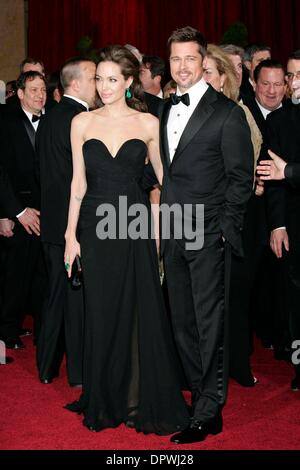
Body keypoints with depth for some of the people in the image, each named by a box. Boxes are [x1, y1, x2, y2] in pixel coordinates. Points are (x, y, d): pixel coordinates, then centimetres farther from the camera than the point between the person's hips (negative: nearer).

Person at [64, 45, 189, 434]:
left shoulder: (148, 124, 3)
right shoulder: (82, 122, 5)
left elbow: (166, 177, 8)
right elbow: (78, 182, 5)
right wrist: (71, 235, 2)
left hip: (135, 226, -1)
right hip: (96, 227, 1)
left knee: (141, 312, 2)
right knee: (102, 314, 8)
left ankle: (143, 401, 17)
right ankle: (106, 401, 24)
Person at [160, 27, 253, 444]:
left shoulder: (226, 112, -5)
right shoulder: (165, 111, 13)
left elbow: (240, 177, -6)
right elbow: (168, 171, 14)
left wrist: (225, 230, -10)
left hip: (208, 235, -6)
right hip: (173, 234, 6)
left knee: (210, 320, -1)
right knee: (182, 321, 13)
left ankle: (209, 414, 8)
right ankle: (200, 394, 27)